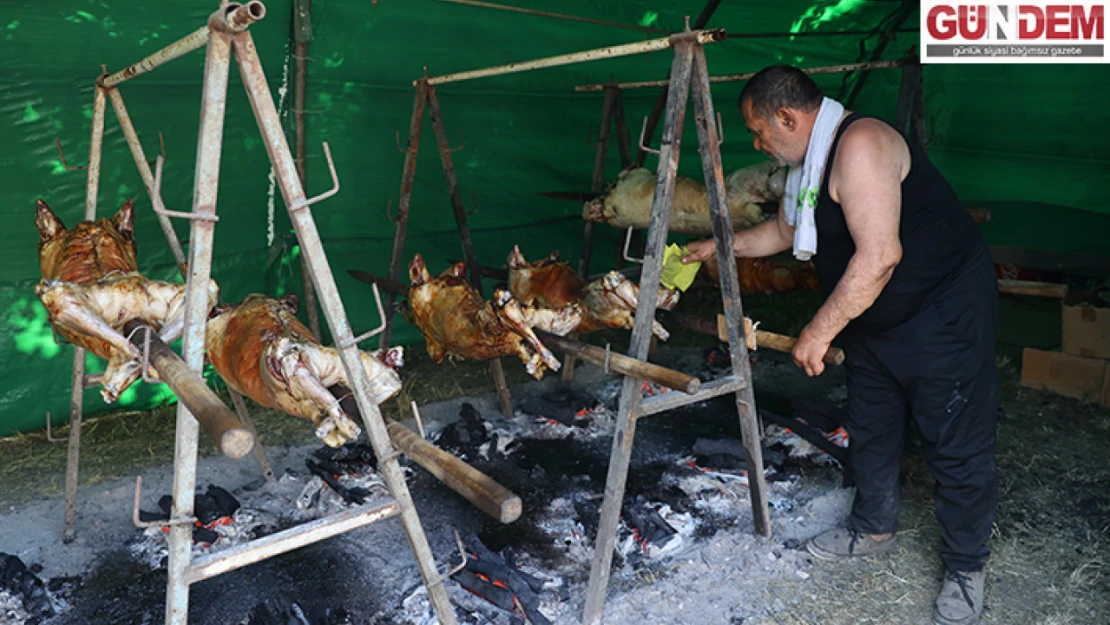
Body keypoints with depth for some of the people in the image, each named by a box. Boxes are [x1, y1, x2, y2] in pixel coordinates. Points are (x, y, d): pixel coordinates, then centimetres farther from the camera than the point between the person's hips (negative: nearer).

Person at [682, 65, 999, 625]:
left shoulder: (859, 144, -25)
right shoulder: (809, 161, 7)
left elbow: (879, 255, -33)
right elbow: (783, 230, 26)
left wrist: (820, 330, -26)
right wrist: (719, 246, 27)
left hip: (943, 312, -10)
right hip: (874, 321, 10)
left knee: (955, 447, 2)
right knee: (870, 431, 19)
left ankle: (965, 569, 21)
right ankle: (873, 530, 39)